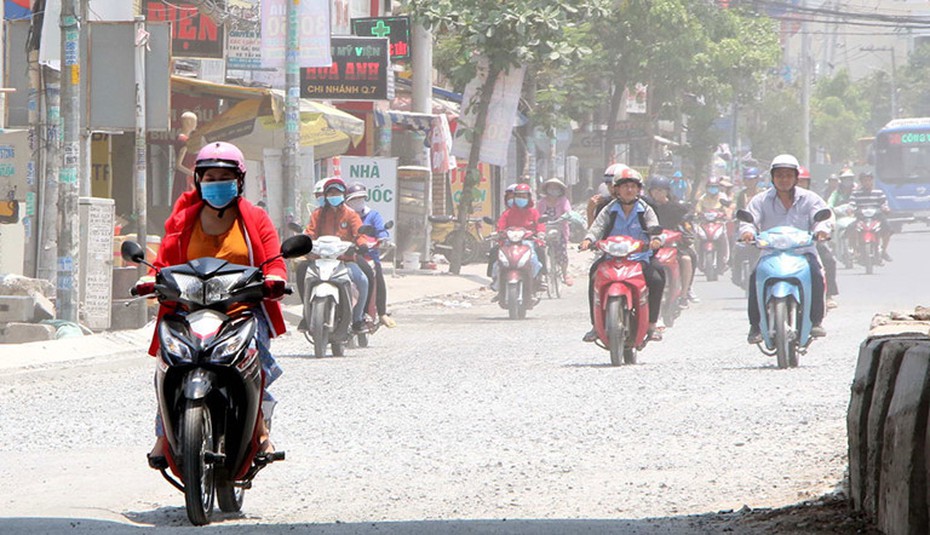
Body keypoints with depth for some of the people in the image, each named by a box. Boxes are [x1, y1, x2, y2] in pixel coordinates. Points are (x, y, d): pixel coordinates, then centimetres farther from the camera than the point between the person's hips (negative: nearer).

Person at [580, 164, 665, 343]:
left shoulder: (645, 210, 9)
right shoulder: (610, 210, 9)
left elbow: (654, 226, -5)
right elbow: (598, 226, -3)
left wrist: (656, 239, -29)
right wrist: (588, 239, -25)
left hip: (640, 257, 0)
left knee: (657, 280, -26)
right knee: (595, 280, -25)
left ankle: (652, 324, -13)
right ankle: (596, 325, -16)